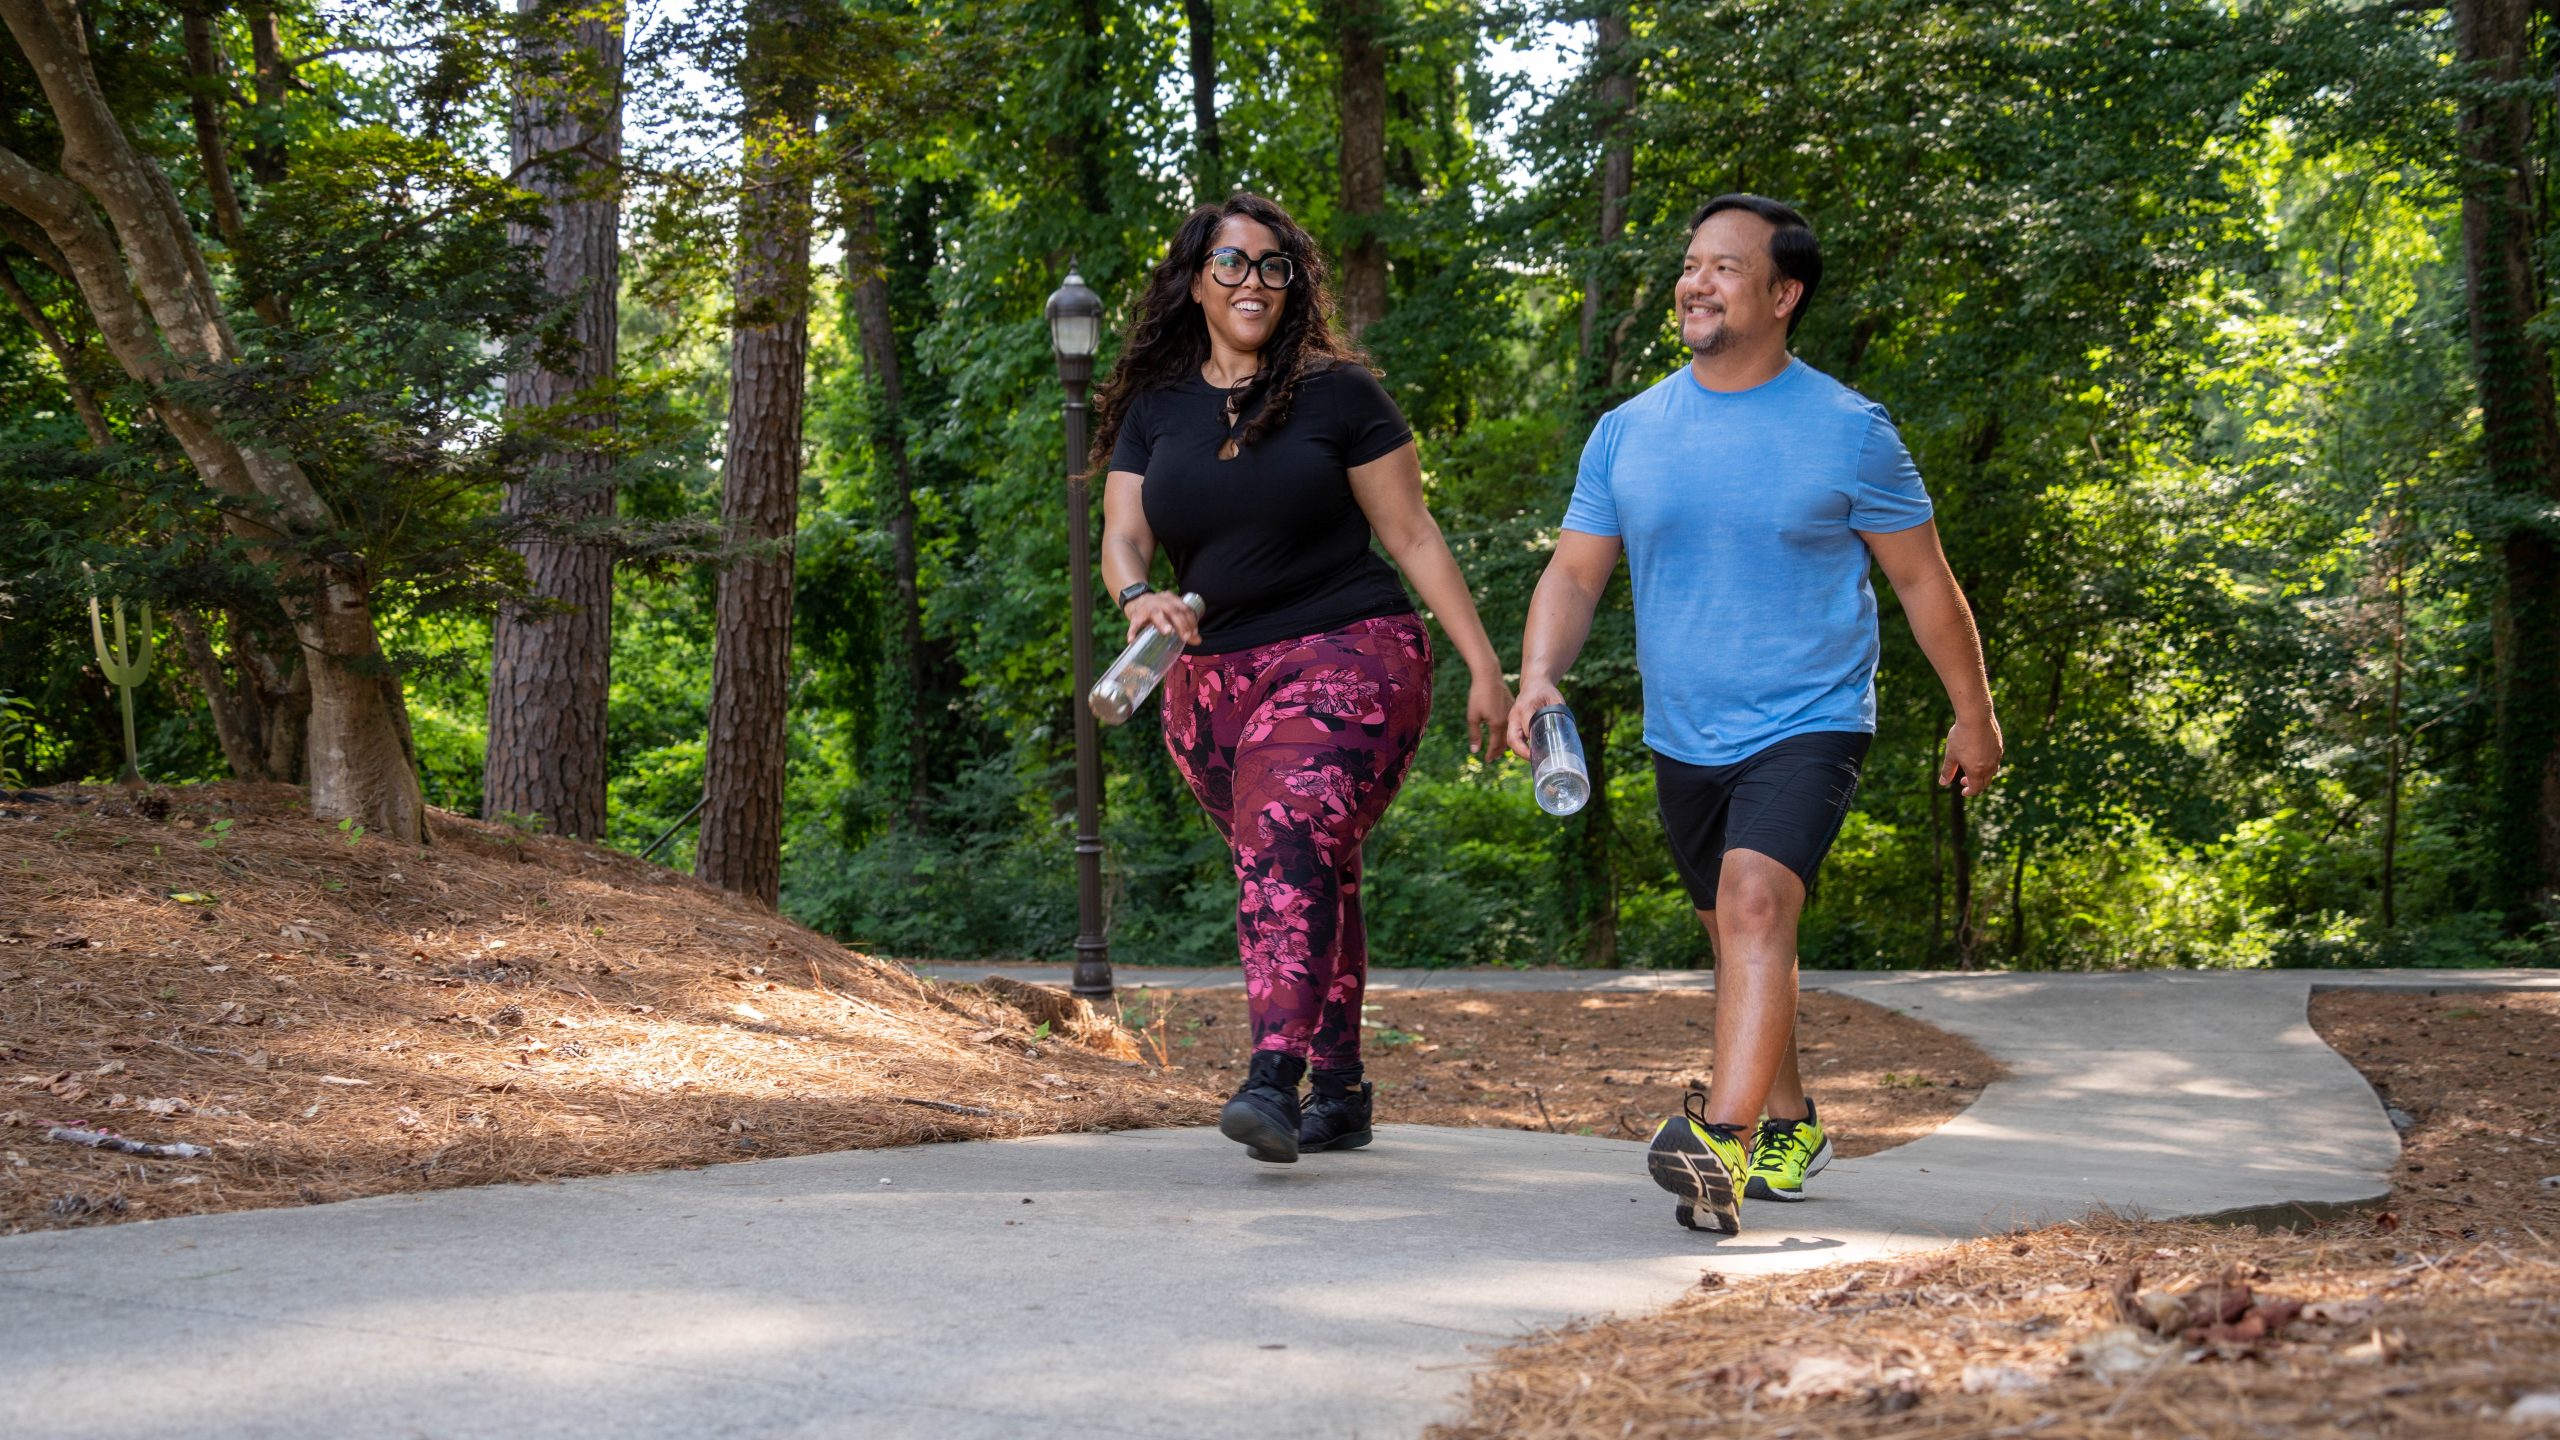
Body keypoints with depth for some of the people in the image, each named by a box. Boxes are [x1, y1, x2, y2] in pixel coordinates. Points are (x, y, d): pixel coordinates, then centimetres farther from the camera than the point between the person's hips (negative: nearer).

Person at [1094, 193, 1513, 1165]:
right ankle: (1342, 1090, 20)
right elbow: (1121, 538, 1)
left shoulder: (1337, 393, 0)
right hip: (1213, 678, 5)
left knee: (1289, 841, -25)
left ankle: (1274, 1081, -35)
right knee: (1315, 880, 10)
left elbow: (1411, 535, 1)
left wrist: (1484, 667, -1)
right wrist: (1139, 596, -23)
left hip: (1349, 655, -5)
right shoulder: (1155, 409, 10)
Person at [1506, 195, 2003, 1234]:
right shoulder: (1627, 433, 2)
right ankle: (1787, 1123, 38)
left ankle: (1720, 1142, -37)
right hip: (1683, 740, 5)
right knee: (1735, 935, 17)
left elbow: (1922, 580, 2)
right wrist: (1537, 677, -16)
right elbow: (1575, 571, 3)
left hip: (1808, 727, -5)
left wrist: (1973, 715, 8)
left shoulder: (1849, 432, -6)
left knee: (1756, 903, -26)